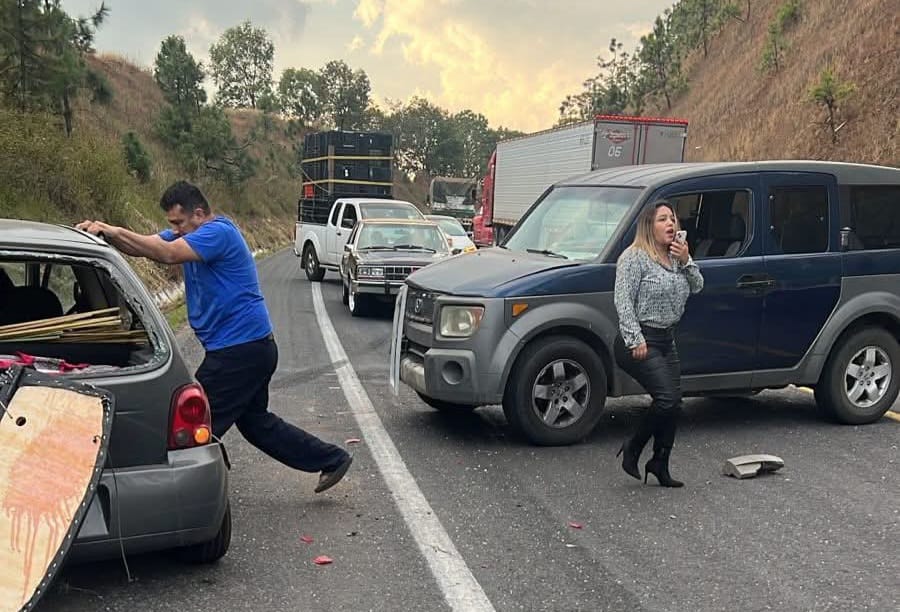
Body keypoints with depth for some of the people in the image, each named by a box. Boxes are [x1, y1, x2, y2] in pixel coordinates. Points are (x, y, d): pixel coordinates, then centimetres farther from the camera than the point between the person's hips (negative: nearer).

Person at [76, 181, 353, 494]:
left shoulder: (218, 232, -16)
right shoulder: (189, 234, 13)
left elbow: (168, 254, -29)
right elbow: (144, 245, 4)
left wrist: (115, 230, -27)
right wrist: (104, 232, -12)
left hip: (240, 349, -11)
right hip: (253, 347, 11)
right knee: (255, 421, 19)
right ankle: (332, 459, 26)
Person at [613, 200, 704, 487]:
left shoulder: (677, 257, 17)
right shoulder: (634, 257, -9)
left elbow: (697, 286, 13)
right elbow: (623, 302, -15)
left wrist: (686, 261, -4)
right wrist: (636, 340, -21)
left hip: (667, 341, 9)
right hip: (641, 342, -8)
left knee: (673, 403, 5)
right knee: (667, 399, -17)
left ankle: (660, 465, 15)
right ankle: (632, 449, 2)